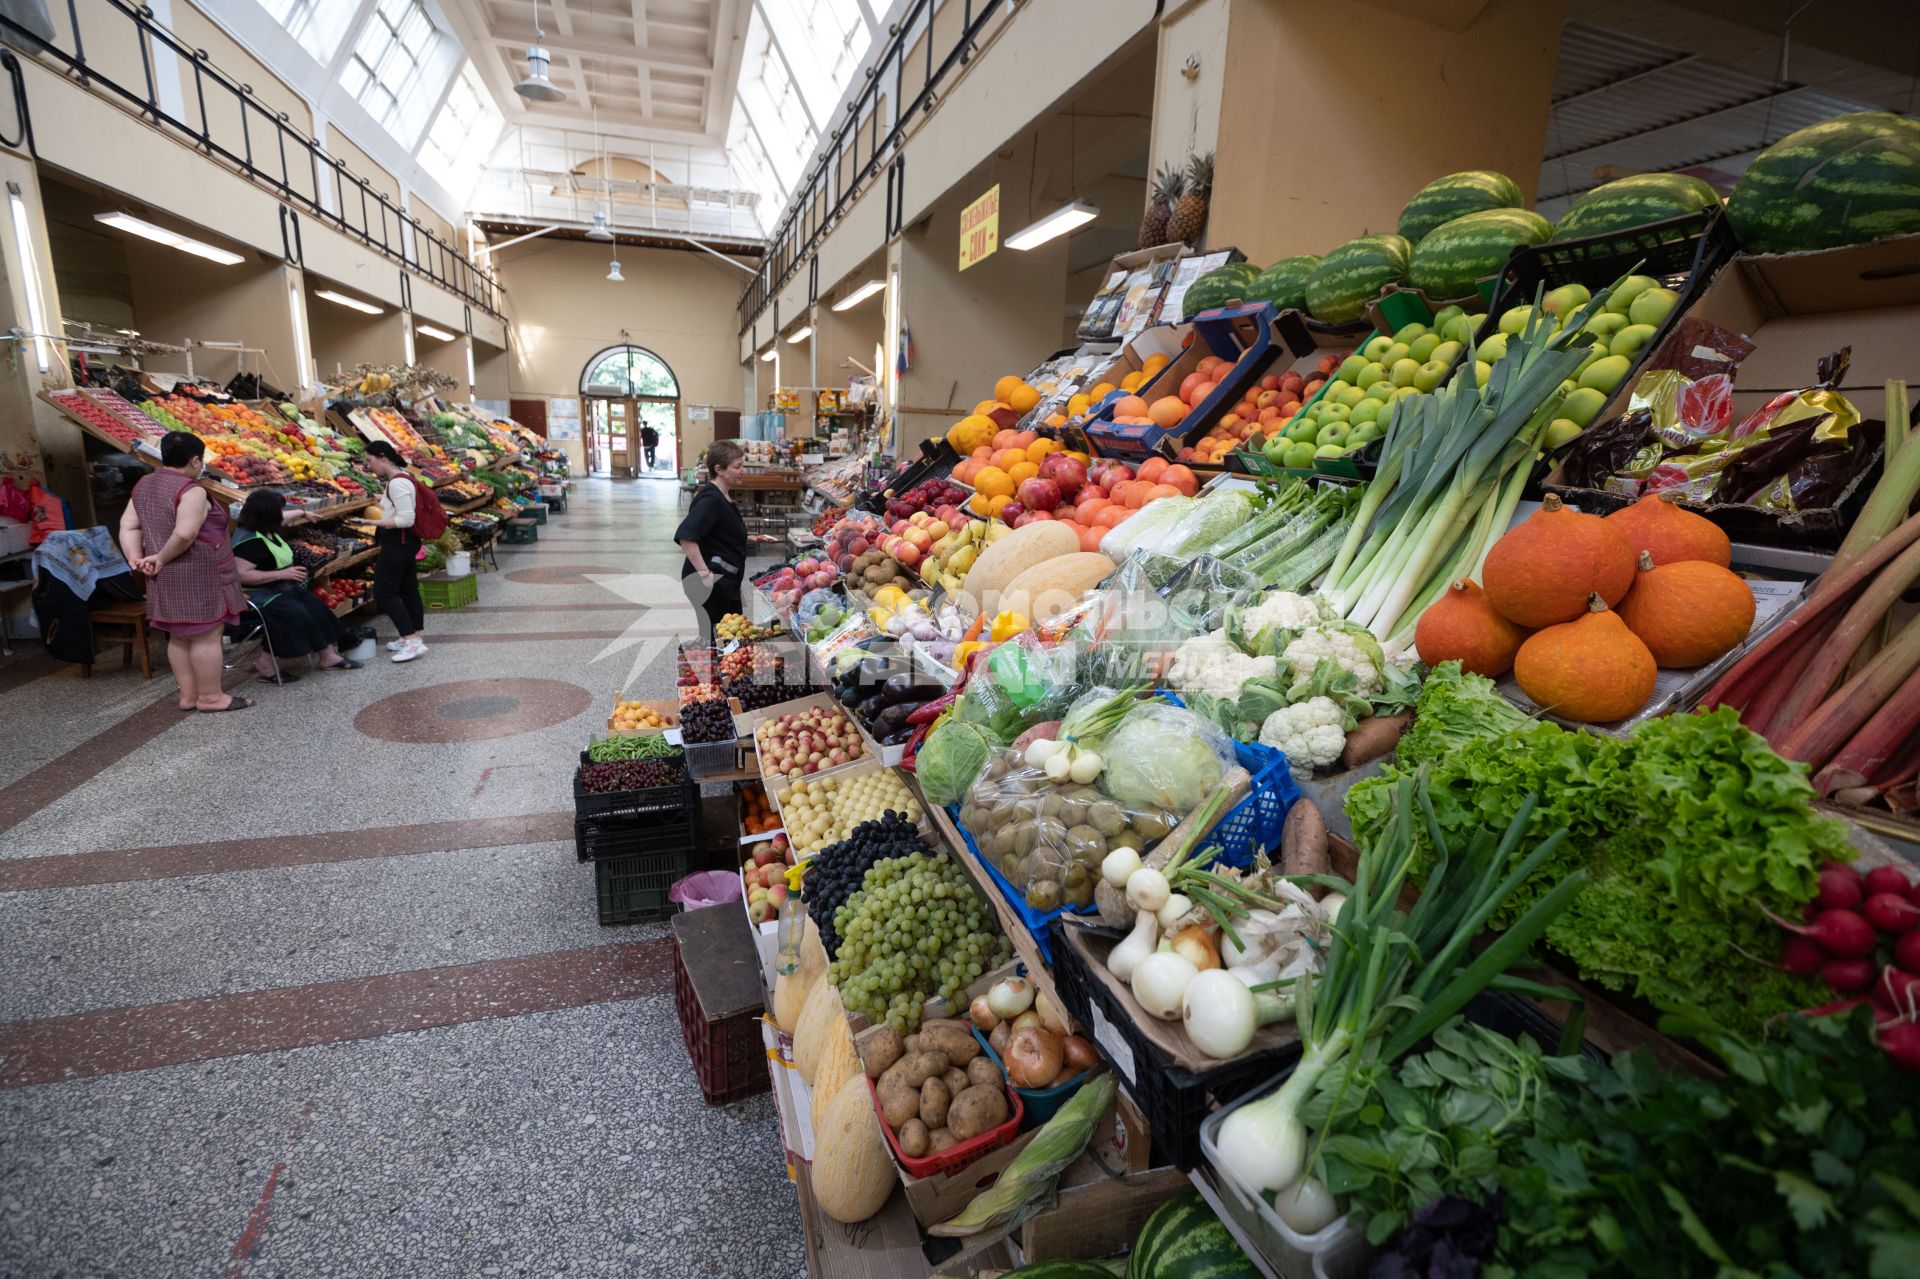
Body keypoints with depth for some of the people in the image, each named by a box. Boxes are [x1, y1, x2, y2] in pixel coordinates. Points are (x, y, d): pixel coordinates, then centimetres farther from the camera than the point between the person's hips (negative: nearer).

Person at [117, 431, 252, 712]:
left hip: (166, 578, 9)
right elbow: (185, 533, -27)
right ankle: (210, 697, 3)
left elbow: (128, 525, 10)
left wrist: (136, 558, 3)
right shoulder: (191, 490, -16)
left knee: (180, 636, 14)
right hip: (196, 576, -9)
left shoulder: (144, 485, 12)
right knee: (206, 636, -2)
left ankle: (188, 695, 21)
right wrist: (162, 558, -14)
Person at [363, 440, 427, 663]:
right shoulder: (403, 477, 11)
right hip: (406, 543, 10)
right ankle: (418, 634, 23)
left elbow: (406, 519, -24)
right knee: (408, 589, 15)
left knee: (384, 592, -8)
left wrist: (376, 522, -20)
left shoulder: (397, 483, -19)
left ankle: (412, 640, -12)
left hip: (397, 543, -10)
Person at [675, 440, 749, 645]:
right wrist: (705, 574, -29)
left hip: (726, 581, 10)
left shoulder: (724, 497, 11)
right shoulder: (710, 499, -19)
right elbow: (685, 536, -29)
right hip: (711, 583, -10)